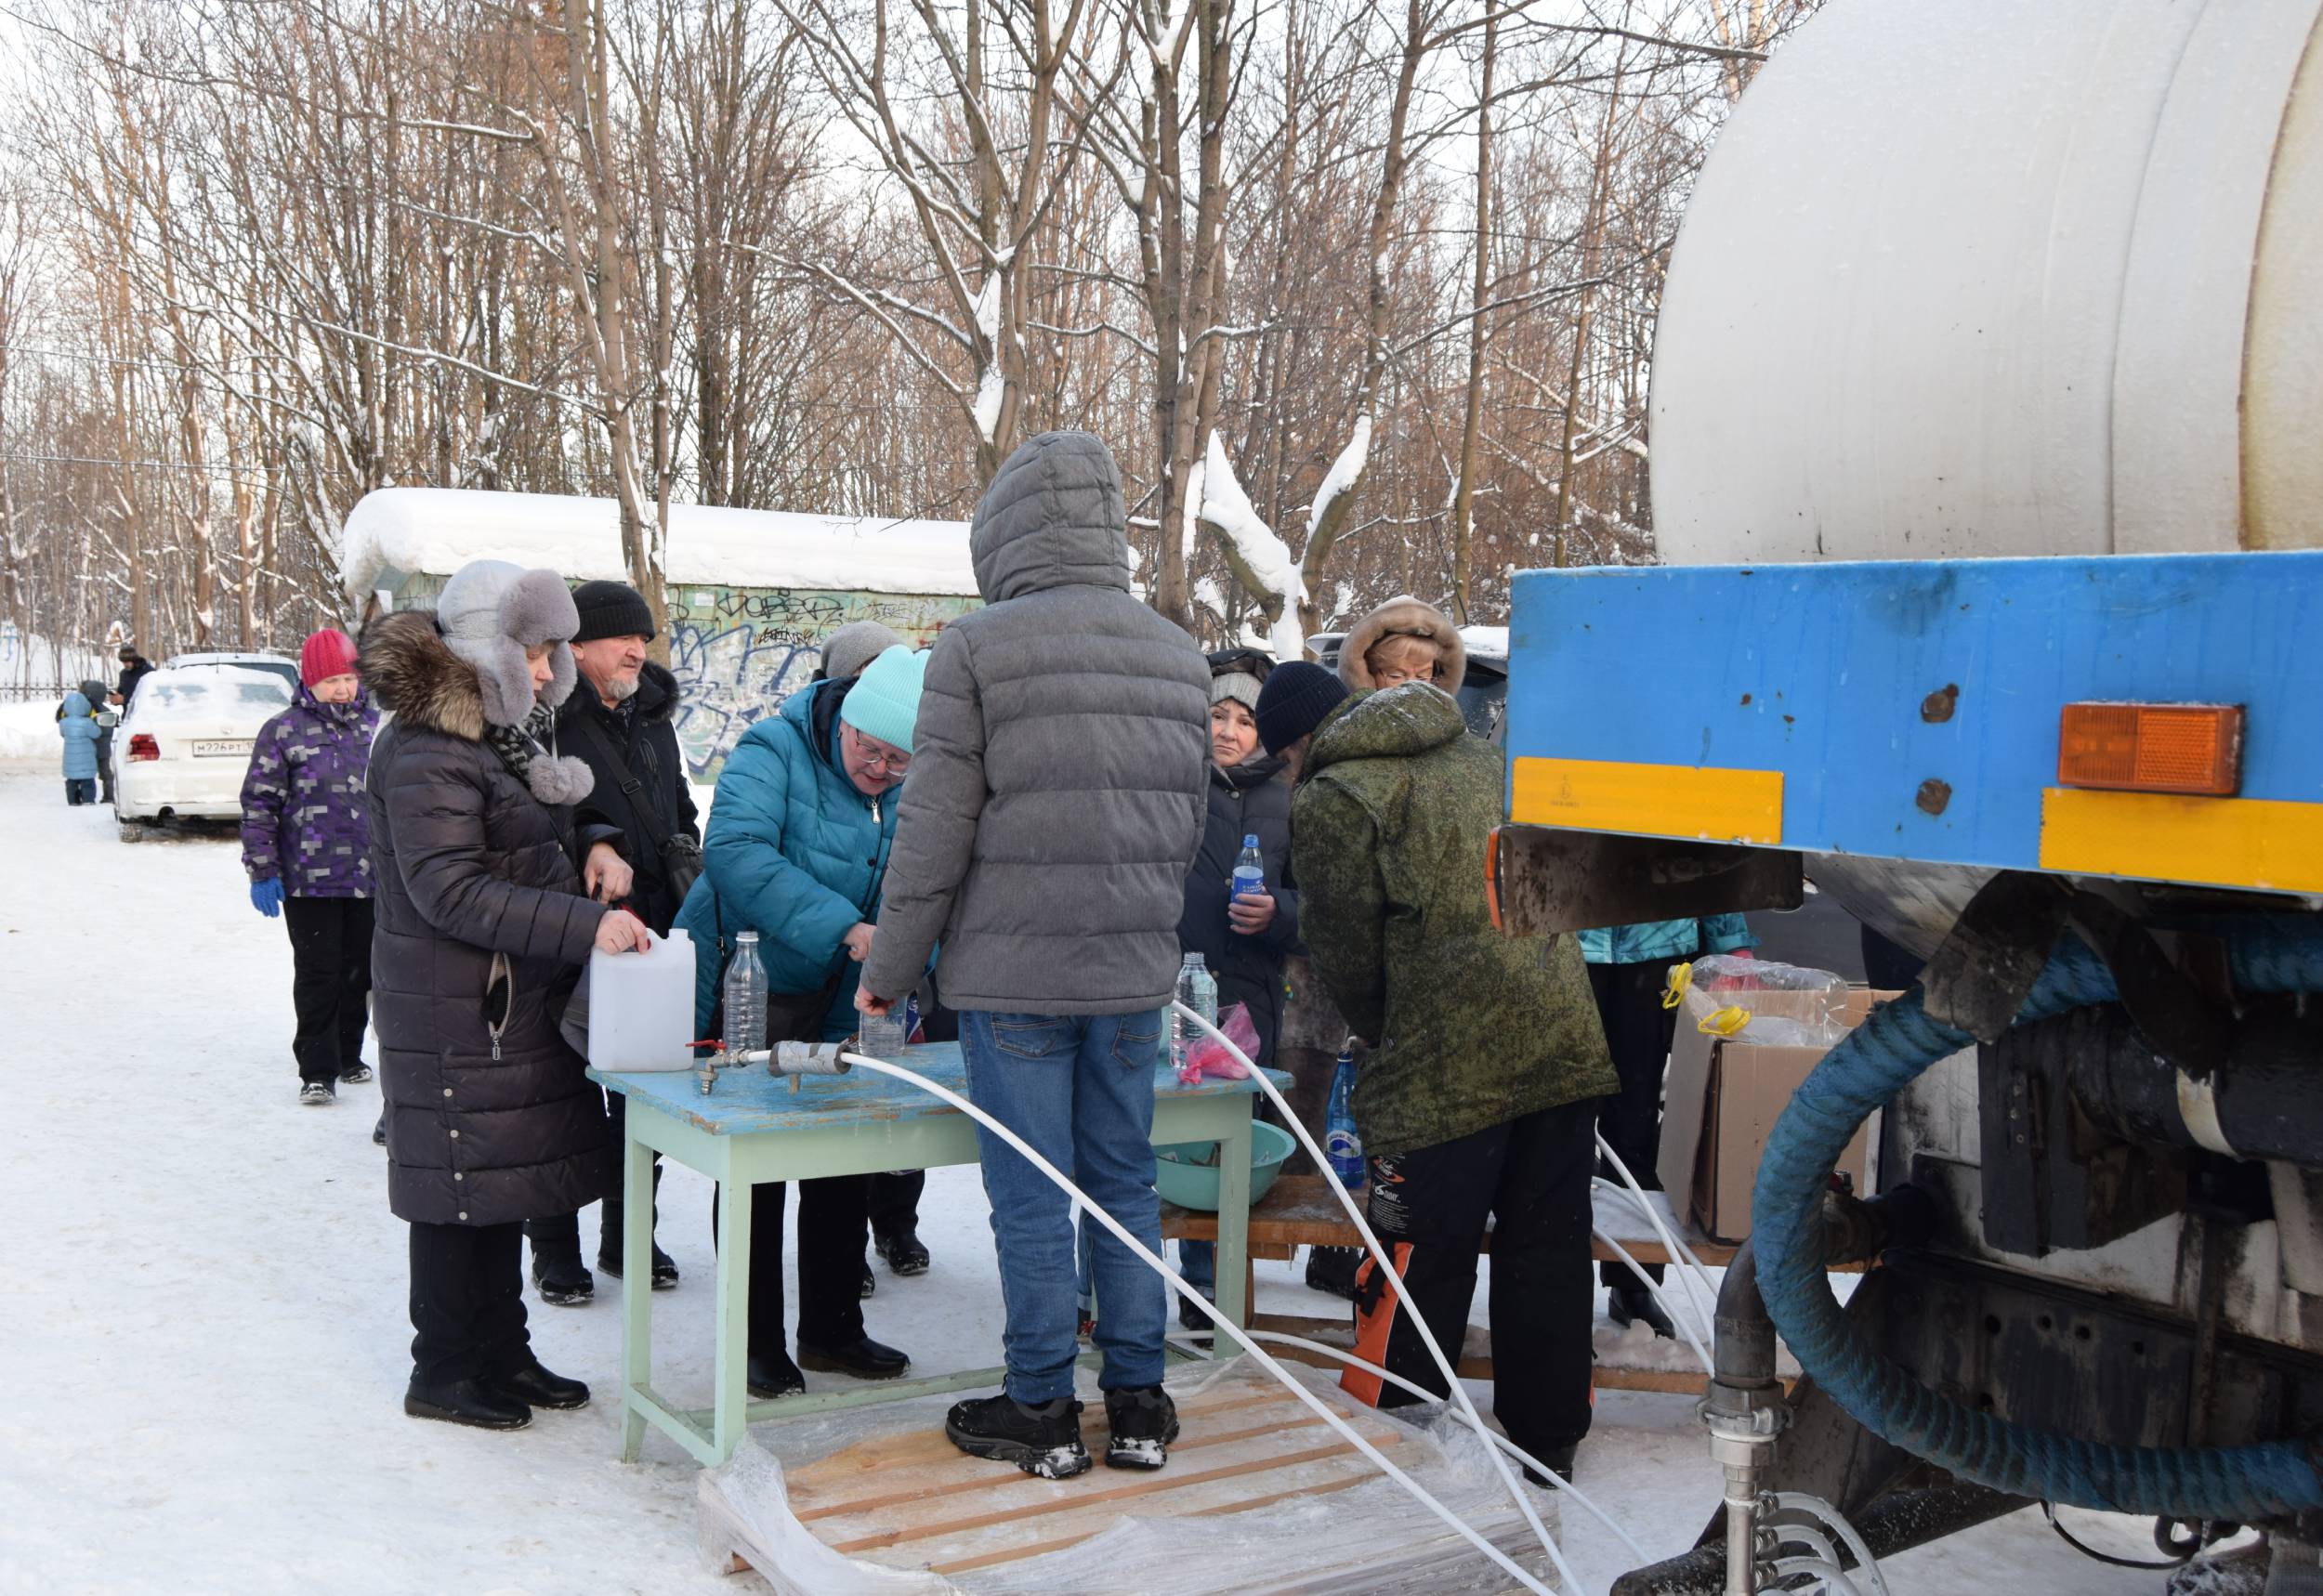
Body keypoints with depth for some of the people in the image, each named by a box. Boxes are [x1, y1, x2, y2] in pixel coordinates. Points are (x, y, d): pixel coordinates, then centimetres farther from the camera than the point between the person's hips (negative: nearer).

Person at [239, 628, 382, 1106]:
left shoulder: (375, 725, 8)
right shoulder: (283, 731, -4)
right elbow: (258, 804, -4)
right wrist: (262, 870, -8)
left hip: (370, 876, 4)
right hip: (309, 881, -4)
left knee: (360, 971, 12)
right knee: (318, 974, -2)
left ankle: (348, 1055, 27)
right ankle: (318, 1070, 5)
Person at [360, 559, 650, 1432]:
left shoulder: (507, 731, 14)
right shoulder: (425, 754, -18)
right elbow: (452, 891, -25)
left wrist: (594, 846, 2)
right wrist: (585, 925, -29)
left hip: (519, 1000, 9)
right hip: (454, 1015, -9)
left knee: (506, 1179, 16)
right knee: (461, 1185, 0)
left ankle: (501, 1352, 27)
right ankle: (443, 1371, 15)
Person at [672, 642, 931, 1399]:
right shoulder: (771, 754, -19)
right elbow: (736, 853, -35)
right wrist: (843, 928, -43)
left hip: (841, 1014, 6)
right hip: (746, 1001, -5)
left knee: (843, 1167, 12)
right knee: (754, 1168, 3)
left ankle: (832, 1327, 28)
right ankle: (756, 1342, 17)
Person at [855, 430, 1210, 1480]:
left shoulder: (978, 648, -9)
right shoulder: (1181, 656, 9)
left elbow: (934, 831, -9)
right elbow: (1188, 824, 13)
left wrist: (887, 972, 1)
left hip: (1014, 974, -5)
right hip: (1136, 972, 5)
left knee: (1031, 1197, 5)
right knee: (1125, 1183, 14)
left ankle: (1042, 1411, 16)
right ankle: (1139, 1404, 21)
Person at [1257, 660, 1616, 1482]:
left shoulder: (1332, 798, -6)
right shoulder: (1479, 754, 17)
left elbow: (1348, 954, -4)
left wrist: (1387, 1040, 16)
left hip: (1448, 1073, -7)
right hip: (1565, 1043, 7)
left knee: (1418, 1263, 4)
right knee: (1548, 1252, 15)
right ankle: (1548, 1442, 26)